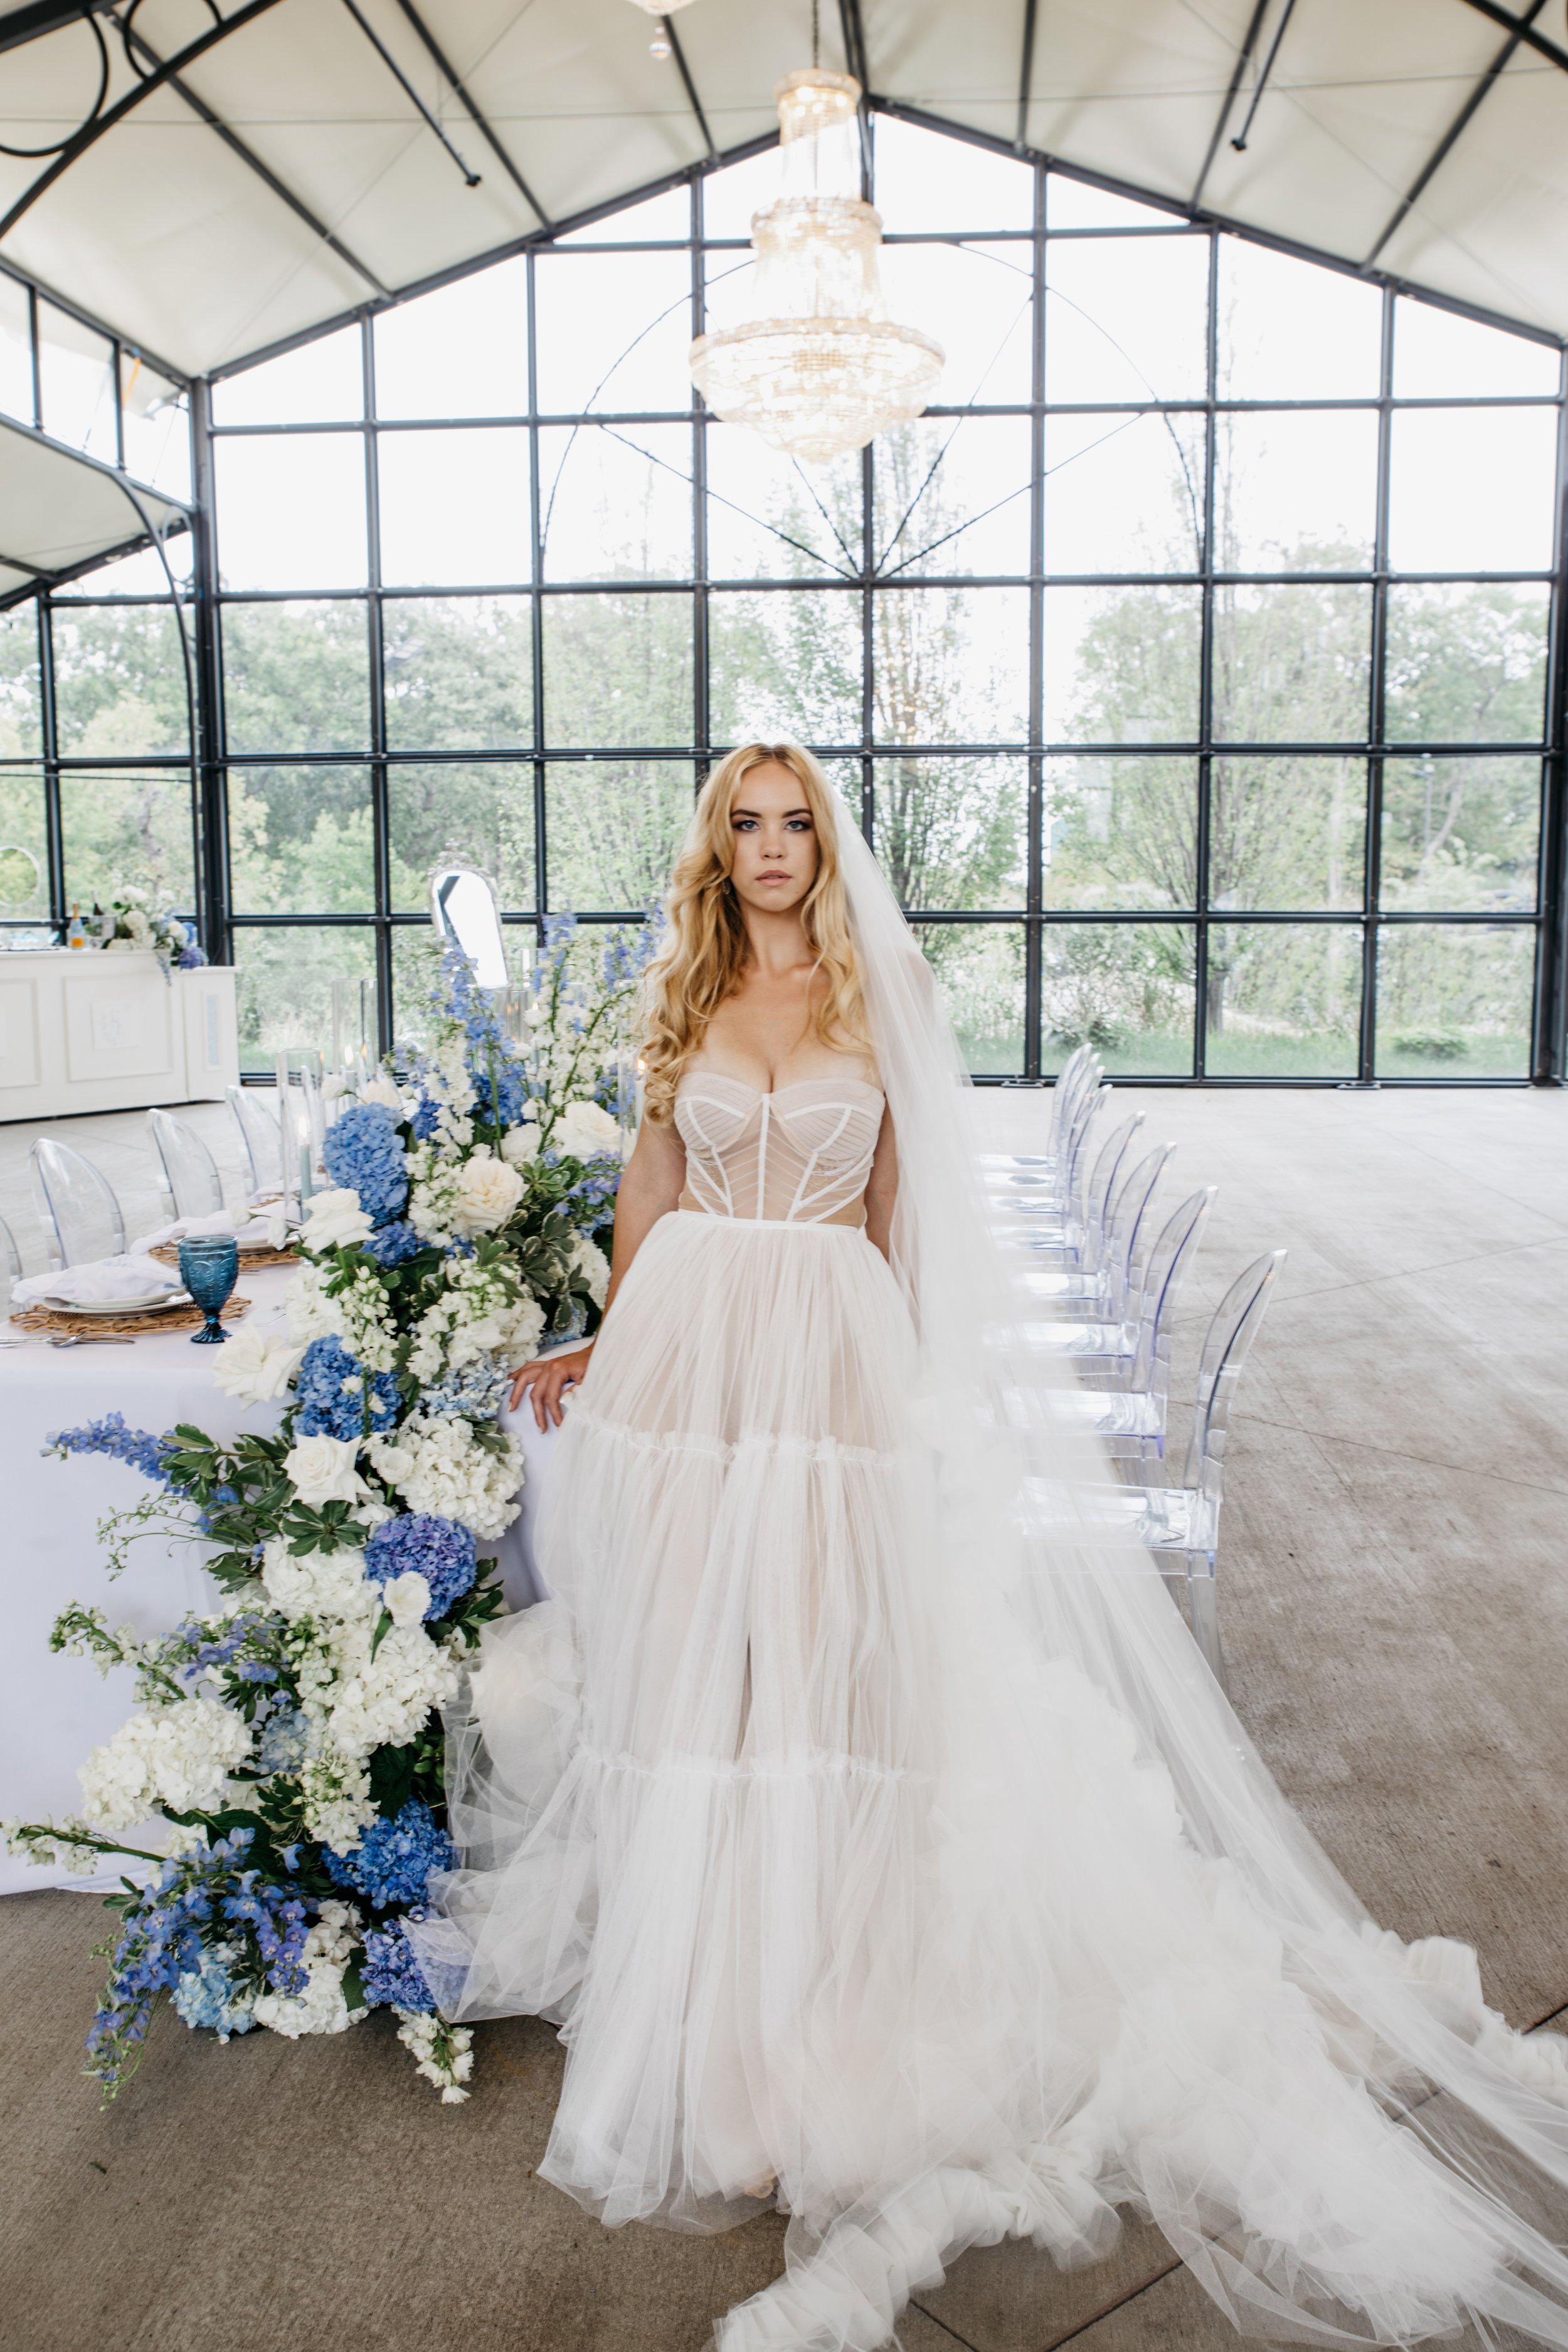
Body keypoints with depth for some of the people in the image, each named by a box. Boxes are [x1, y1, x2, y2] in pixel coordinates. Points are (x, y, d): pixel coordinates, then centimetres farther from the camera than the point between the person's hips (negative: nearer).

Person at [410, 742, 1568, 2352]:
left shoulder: (878, 996, 5)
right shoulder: (681, 998, 9)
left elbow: (901, 1204, 8)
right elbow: (648, 1185, 14)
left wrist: (911, 1375, 7)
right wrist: (601, 1346, 13)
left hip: (837, 1354, -1)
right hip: (691, 1349, 2)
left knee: (825, 1645, 0)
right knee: (689, 1650, 5)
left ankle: (821, 1968, 18)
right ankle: (693, 1965, 23)